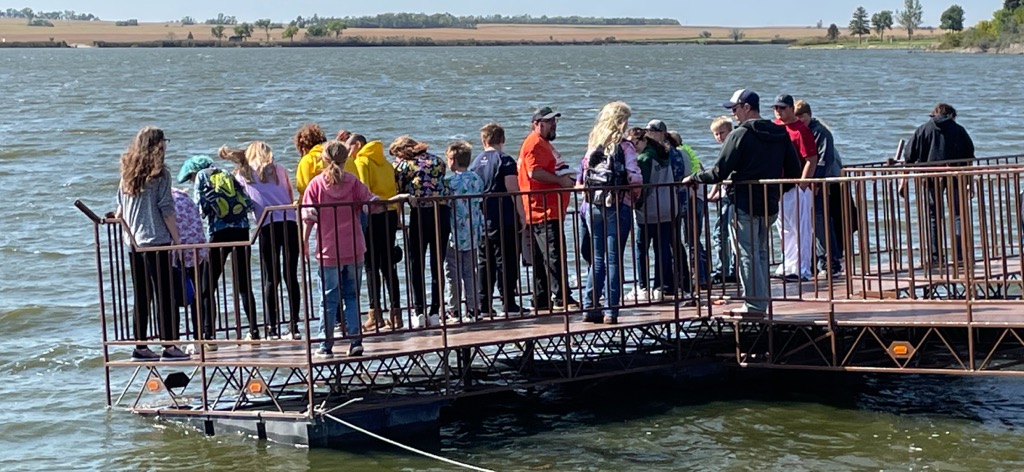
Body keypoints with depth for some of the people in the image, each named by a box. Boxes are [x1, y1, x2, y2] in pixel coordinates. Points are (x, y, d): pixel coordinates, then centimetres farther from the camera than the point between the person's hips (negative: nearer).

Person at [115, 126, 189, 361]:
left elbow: (120, 209, 12)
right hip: (157, 241, -6)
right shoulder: (159, 174, -8)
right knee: (164, 295, -2)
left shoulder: (127, 174, 10)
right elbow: (166, 209, -11)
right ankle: (169, 345, -4)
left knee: (141, 296, 10)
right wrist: (177, 239, -6)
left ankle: (140, 346, 11)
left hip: (134, 243, 6)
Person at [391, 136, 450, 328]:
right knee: (437, 265, 8)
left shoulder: (402, 165, 4)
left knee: (417, 265, 5)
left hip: (420, 214, -3)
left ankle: (419, 313, 0)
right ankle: (435, 312, 8)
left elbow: (399, 192, 2)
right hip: (442, 212, 3)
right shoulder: (437, 161, 15)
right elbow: (443, 185, 12)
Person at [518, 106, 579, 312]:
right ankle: (562, 298, -14)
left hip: (549, 210, 11)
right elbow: (534, 172, -24)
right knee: (554, 255, -12)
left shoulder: (543, 143, 24)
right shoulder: (534, 143, -11)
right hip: (544, 212, -11)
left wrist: (566, 180, 19)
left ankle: (541, 300, 13)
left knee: (541, 259, 11)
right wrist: (560, 180, -18)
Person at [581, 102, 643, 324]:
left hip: (593, 205, 5)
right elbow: (635, 177, -12)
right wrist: (636, 195, 5)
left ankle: (590, 307, 9)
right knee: (614, 259, -1)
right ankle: (611, 310, -3)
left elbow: (583, 176, 8)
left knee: (597, 258, 12)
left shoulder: (593, 145, 8)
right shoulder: (623, 146, -6)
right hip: (618, 206, -5)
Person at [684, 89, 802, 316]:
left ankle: (754, 304, -5)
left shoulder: (740, 135, -12)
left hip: (744, 205, -7)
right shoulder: (780, 134, 8)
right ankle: (762, 303, 16)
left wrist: (695, 178, 1)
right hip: (770, 205, 7)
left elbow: (720, 172, -13)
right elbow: (794, 171, 10)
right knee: (761, 253, 16)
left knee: (748, 255, -3)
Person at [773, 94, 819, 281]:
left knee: (800, 229, -4)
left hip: (796, 187, -8)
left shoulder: (801, 130, -11)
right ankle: (788, 266, 26)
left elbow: (811, 160, -14)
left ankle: (801, 269, -3)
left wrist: (802, 185, -18)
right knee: (784, 228, 16)